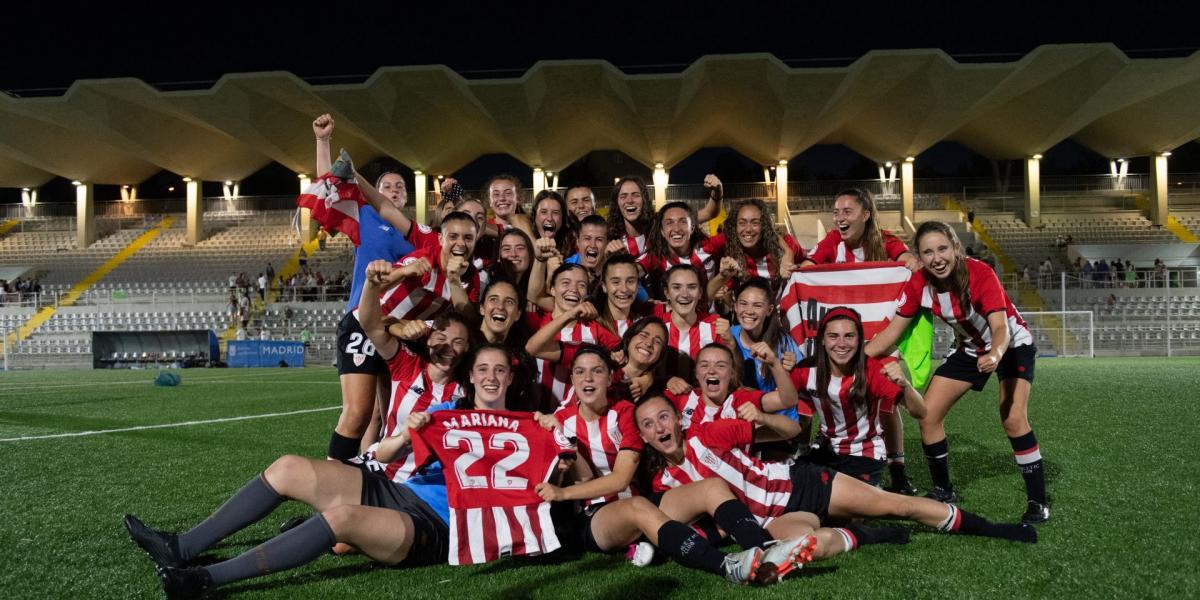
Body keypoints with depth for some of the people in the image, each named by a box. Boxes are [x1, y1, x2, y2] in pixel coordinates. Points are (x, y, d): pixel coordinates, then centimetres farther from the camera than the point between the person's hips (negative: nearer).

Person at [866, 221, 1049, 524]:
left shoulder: (980, 274, -32)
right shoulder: (919, 284, -19)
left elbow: (1001, 328, -39)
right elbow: (891, 331, -12)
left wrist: (995, 355, -61)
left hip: (1012, 345, -5)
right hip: (970, 350, 5)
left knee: (1013, 419, -23)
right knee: (928, 414, -4)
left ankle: (1038, 502, -7)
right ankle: (943, 490, 17)